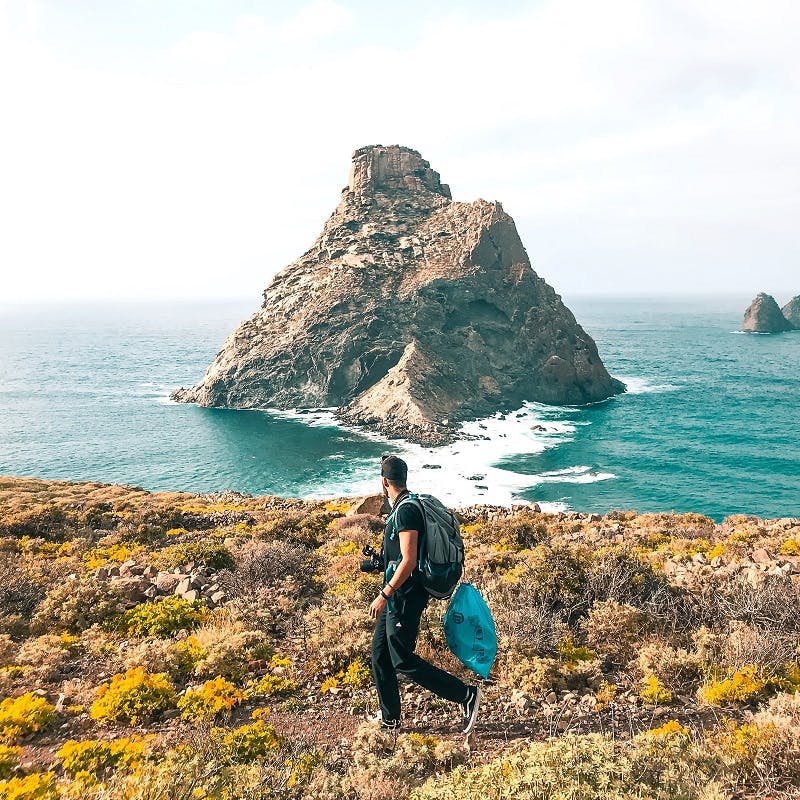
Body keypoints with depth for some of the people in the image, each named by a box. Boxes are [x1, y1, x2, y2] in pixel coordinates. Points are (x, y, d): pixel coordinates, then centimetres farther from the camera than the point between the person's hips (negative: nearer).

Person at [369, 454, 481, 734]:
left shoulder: (405, 511, -20)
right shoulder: (407, 506, 12)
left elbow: (408, 561, -26)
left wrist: (383, 596, -24)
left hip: (405, 596, -10)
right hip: (398, 596, 10)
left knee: (402, 660, -4)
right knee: (380, 654, 15)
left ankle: (466, 695, 1)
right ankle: (390, 719, 25)